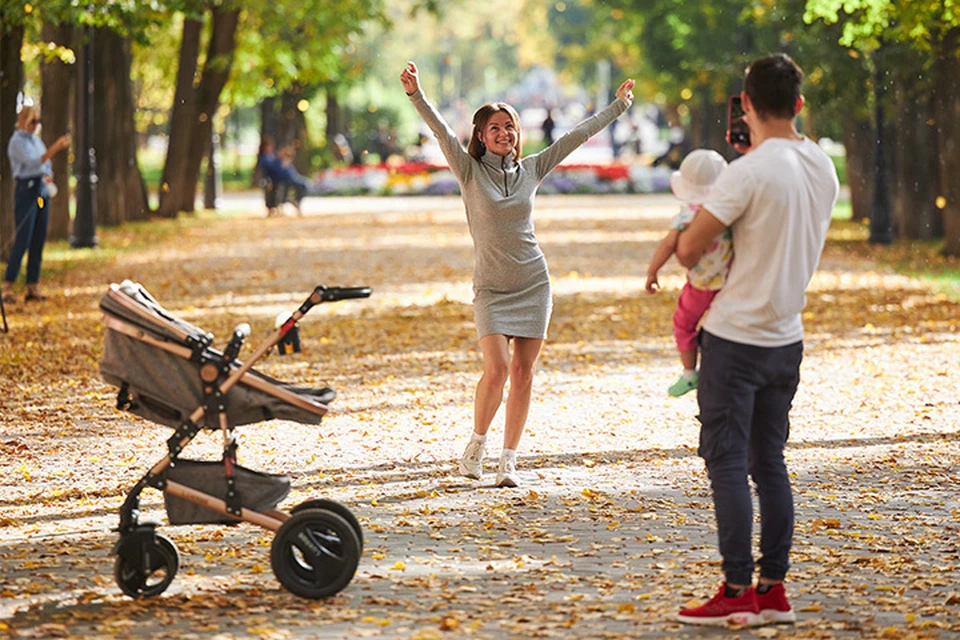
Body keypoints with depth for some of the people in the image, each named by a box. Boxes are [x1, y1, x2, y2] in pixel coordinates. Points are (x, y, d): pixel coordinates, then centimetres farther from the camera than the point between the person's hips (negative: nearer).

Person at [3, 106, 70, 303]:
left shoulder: (36, 140, 17)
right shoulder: (17, 141, -8)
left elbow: (46, 165, 23)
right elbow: (33, 162, -22)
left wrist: (48, 177, 0)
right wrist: (56, 147, -29)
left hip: (42, 190, 8)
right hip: (26, 189, -8)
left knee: (39, 240, 5)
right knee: (23, 240, -11)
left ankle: (33, 287, 7)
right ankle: (8, 285, -9)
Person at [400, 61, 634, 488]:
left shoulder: (531, 170, 6)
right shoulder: (470, 171, -2)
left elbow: (577, 136, 11)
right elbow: (442, 132, -16)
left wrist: (617, 107, 16)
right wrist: (416, 96, -29)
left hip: (533, 285, 3)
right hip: (491, 288, -3)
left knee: (523, 374, 1)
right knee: (497, 369, -16)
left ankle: (508, 460, 8)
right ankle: (477, 441, 8)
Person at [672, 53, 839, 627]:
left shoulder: (748, 172, -18)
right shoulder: (824, 168, 4)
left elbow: (692, 246, -16)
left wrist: (689, 258, 9)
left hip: (735, 338, -7)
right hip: (787, 337, 7)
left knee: (728, 464, -2)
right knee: (769, 462, 13)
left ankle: (737, 592, -4)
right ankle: (774, 589, 13)